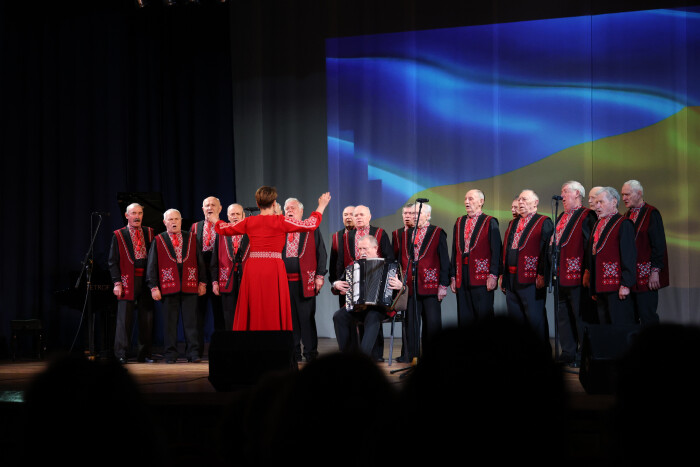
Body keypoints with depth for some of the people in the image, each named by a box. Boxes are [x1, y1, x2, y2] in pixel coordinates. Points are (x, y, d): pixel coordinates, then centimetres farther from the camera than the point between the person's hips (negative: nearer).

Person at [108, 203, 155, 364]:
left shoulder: (149, 233, 13)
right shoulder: (119, 235, 5)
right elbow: (112, 262, 2)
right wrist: (117, 282, -8)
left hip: (146, 280, 3)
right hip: (128, 281, -3)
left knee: (147, 318, 3)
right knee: (125, 319, -5)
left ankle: (144, 354, 11)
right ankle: (122, 354, 0)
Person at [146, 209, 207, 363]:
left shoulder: (191, 238, 12)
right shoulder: (158, 241, 7)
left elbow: (200, 261, 12)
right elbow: (152, 265, 5)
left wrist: (202, 282, 5)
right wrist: (154, 287, -3)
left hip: (189, 285, 1)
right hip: (168, 286, -1)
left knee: (191, 321, -2)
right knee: (170, 322, 1)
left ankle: (193, 353, 2)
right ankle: (170, 354, 8)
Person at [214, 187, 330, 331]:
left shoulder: (249, 222, 6)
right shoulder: (281, 221, -4)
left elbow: (224, 229, 19)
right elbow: (311, 225, -1)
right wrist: (321, 206, 13)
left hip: (253, 269, 3)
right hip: (274, 269, -3)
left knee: (252, 310, 7)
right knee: (274, 312, 0)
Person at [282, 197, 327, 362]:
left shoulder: (312, 230, 7)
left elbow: (321, 253, 3)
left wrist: (319, 276, -5)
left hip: (305, 281, -3)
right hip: (285, 281, 3)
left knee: (307, 317, -2)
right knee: (290, 318, 4)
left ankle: (310, 352, 4)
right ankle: (294, 352, 10)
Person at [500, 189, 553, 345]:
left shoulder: (544, 223, -4)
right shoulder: (513, 224, 18)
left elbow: (546, 250, -12)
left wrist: (542, 275, -19)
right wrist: (502, 274, 14)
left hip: (531, 279, -8)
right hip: (511, 278, 8)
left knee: (535, 319, -5)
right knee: (515, 316, 12)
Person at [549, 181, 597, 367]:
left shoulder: (586, 216, -9)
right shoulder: (562, 217, 18)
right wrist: (553, 268, 18)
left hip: (576, 275, -9)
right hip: (561, 275, 9)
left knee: (579, 315, -3)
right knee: (563, 315, 13)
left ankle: (583, 355, 4)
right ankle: (568, 352, 22)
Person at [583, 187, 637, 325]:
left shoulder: (623, 224, -9)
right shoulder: (598, 224, 16)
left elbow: (629, 256, -14)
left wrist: (626, 284, -19)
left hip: (616, 287, -8)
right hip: (600, 286, 8)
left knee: (619, 323, -7)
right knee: (604, 322, 10)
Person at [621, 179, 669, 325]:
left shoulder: (652, 214, -9)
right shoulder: (627, 215, 15)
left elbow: (658, 245, -13)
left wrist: (655, 271, -17)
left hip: (645, 276, -7)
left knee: (647, 317, -6)